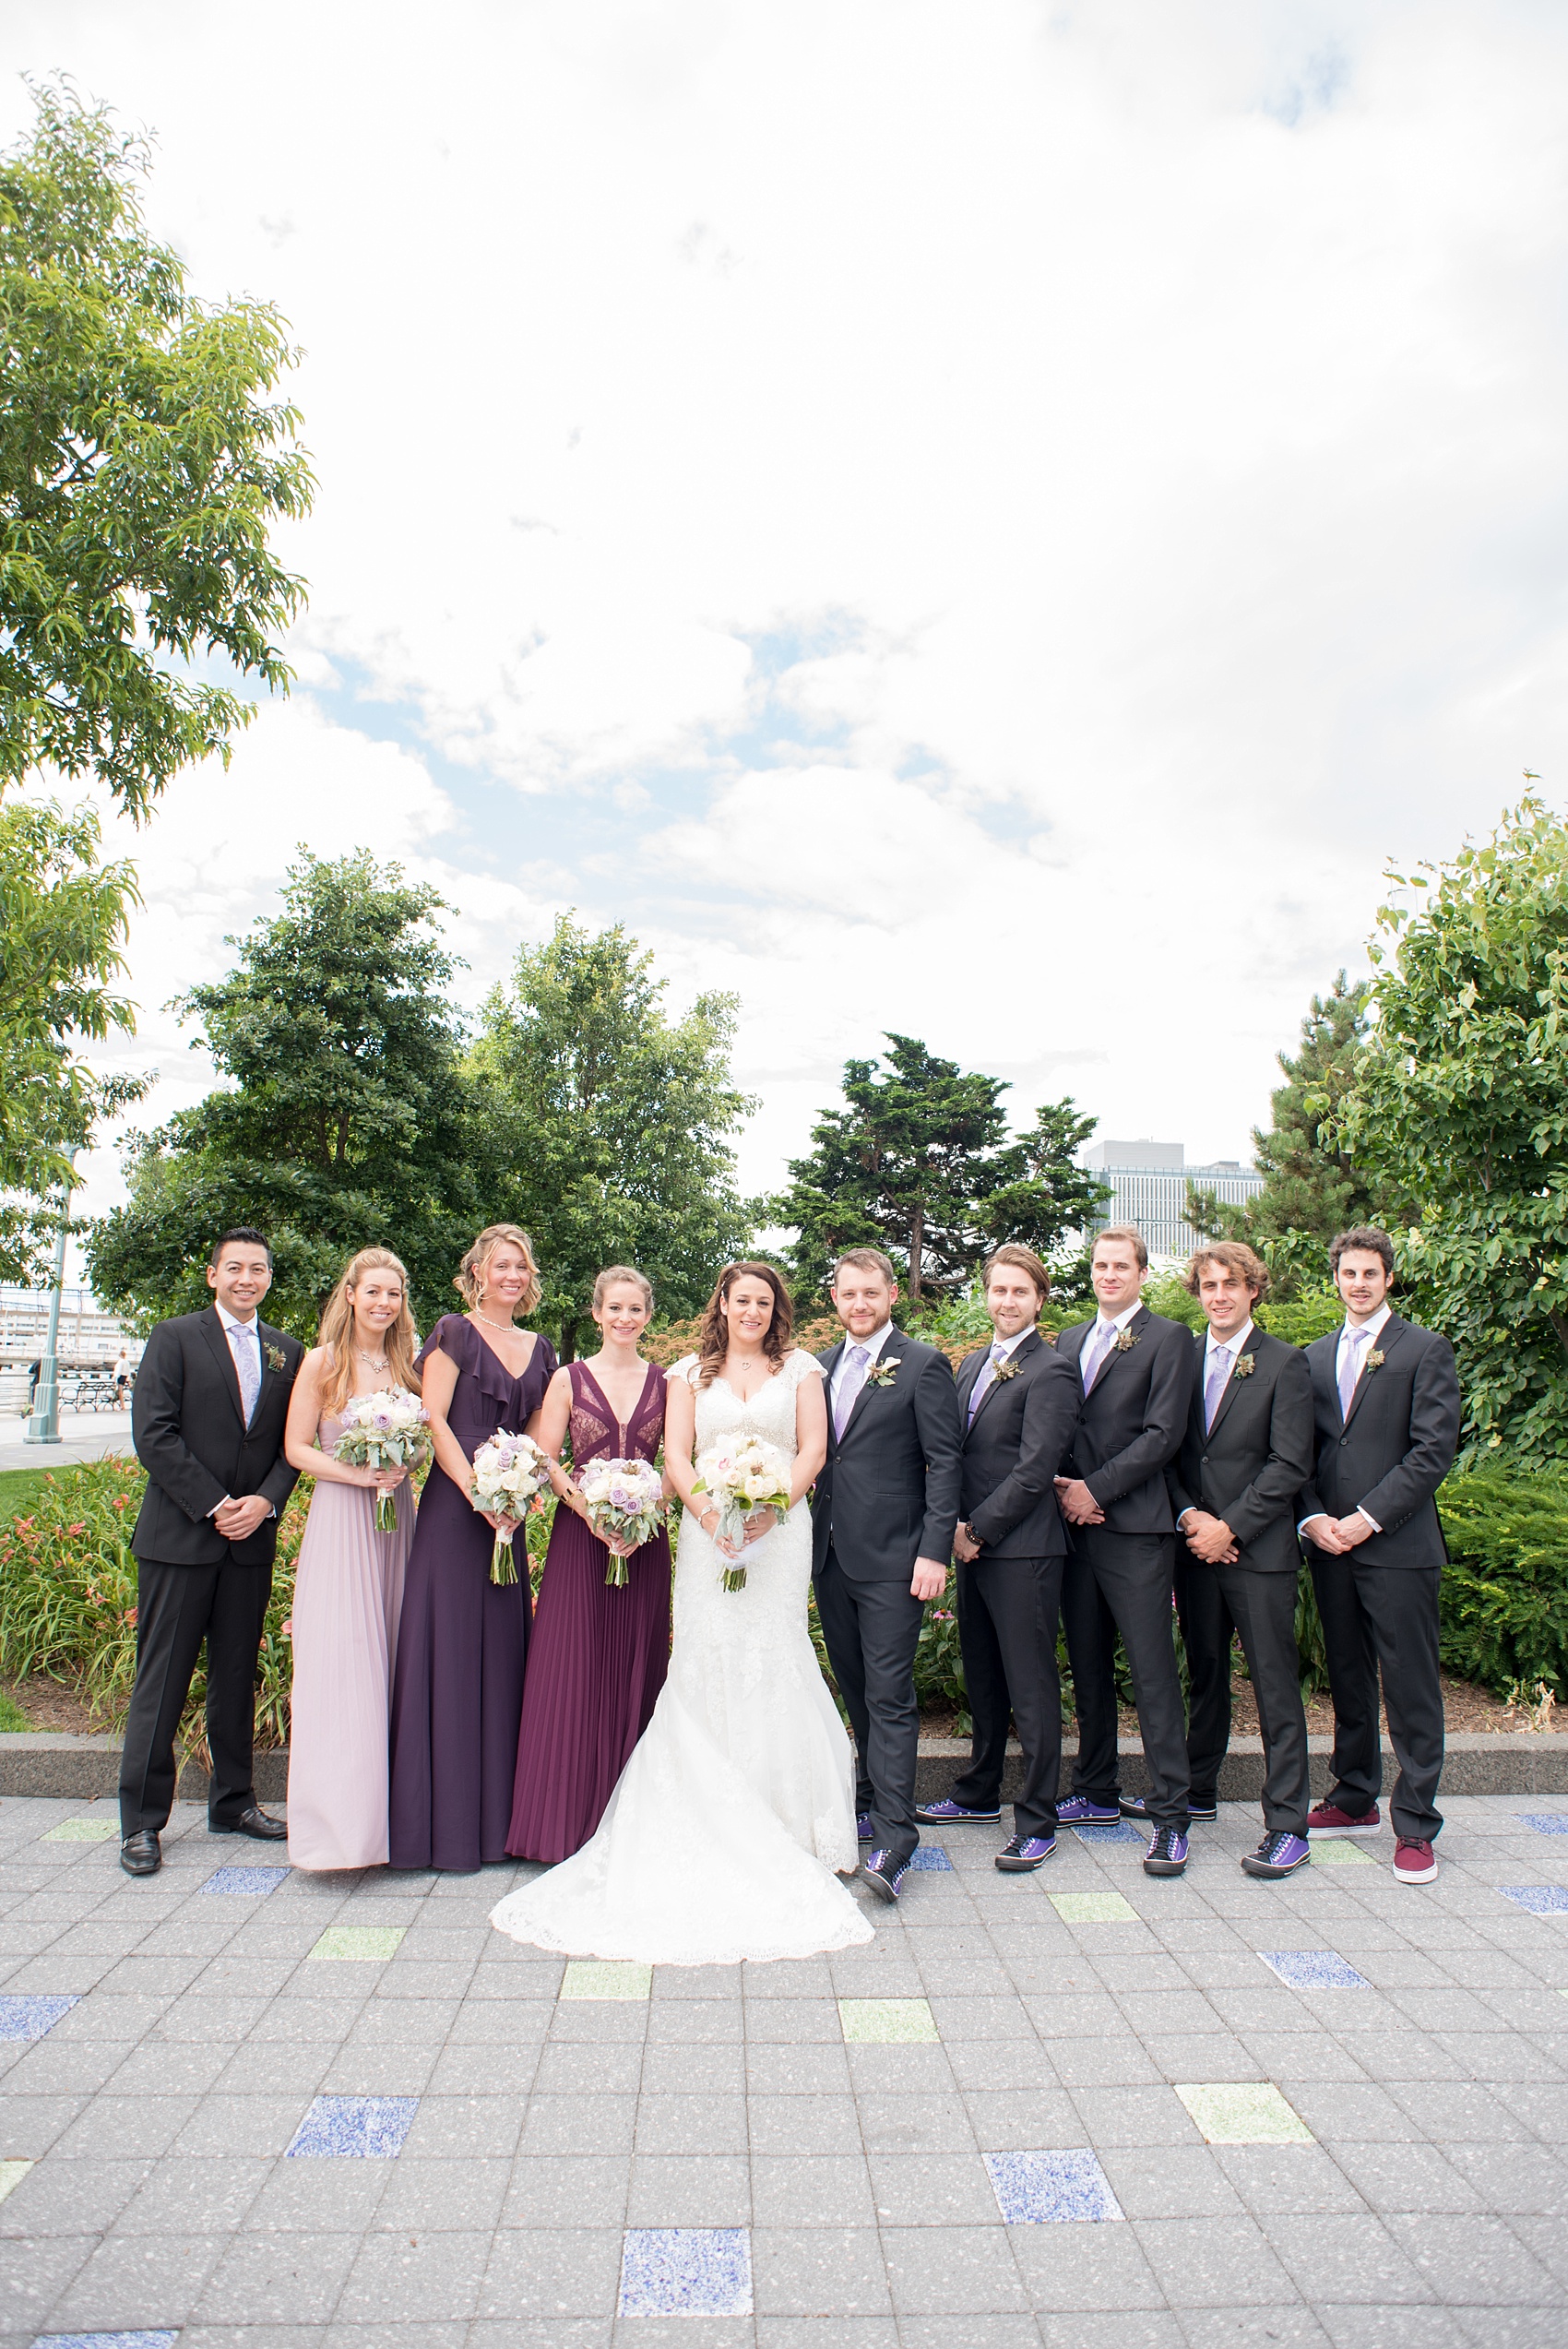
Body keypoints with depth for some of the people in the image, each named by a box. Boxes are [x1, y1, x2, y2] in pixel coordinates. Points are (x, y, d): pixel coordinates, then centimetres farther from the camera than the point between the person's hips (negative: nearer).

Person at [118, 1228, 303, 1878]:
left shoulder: (288, 1352, 10)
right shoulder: (174, 1337, -1)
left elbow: (293, 1443, 9)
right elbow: (153, 1435, -9)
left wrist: (265, 1502, -8)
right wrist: (215, 1506, -12)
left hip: (252, 1536, 4)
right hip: (180, 1534, -4)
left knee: (237, 1677, 12)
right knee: (162, 1680, 1)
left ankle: (232, 1801, 25)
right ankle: (141, 1822, 12)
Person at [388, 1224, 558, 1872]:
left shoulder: (539, 1349, 15)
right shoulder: (455, 1333, -2)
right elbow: (433, 1419, -9)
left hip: (509, 1511, 6)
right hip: (455, 1505, -5)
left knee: (502, 1650, 9)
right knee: (452, 1648, -2)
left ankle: (495, 1819, 19)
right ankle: (446, 1823, 9)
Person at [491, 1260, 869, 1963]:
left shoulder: (798, 1367, 10)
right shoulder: (691, 1372, 11)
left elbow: (813, 1447, 3)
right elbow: (676, 1455, 4)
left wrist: (773, 1505, -12)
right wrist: (707, 1507, -13)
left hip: (779, 1530, -1)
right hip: (707, 1531, 1)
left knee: (773, 1660, -5)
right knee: (705, 1661, -4)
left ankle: (782, 1819, 6)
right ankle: (713, 1819, 4)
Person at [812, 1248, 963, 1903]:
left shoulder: (923, 1365, -5)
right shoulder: (821, 1366, 12)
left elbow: (945, 1462, -8)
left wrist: (935, 1552, -15)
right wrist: (808, 1539, 10)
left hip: (892, 1559, -6)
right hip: (831, 1555, 6)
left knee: (889, 1696, -6)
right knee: (856, 1690, 16)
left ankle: (892, 1843, -2)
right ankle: (873, 1801, 31)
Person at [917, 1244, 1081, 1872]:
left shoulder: (1050, 1372, -12)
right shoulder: (972, 1365, 14)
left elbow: (1033, 1471, -17)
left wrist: (978, 1531, -13)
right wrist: (956, 1525, 4)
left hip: (1022, 1551, -8)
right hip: (972, 1545, 8)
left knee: (1031, 1690, 1)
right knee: (982, 1682, 19)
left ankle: (1037, 1824, 13)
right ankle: (979, 1795, 34)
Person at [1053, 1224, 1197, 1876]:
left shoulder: (1168, 1338, -2)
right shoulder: (1070, 1339, 16)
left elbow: (1163, 1434, -11)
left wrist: (1095, 1489, -12)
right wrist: (1062, 1488, -1)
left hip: (1135, 1527, -6)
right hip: (1074, 1524, 6)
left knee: (1152, 1672, -4)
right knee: (1087, 1668, 14)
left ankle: (1170, 1815, 4)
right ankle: (1096, 1793, 26)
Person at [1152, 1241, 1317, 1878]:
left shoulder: (1285, 1363, -5)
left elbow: (1290, 1463, -10)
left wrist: (1230, 1527, -13)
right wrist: (1188, 1516, -6)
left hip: (1258, 1548, -4)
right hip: (1195, 1544, 5)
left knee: (1275, 1686, 0)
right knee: (1204, 1675, 17)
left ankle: (1287, 1825, 7)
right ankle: (1197, 1793, 30)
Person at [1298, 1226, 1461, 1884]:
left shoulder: (1425, 1350, -2)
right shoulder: (1314, 1357, 13)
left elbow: (1434, 1449, -10)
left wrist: (1367, 1519, -13)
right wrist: (1313, 1518, -3)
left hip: (1398, 1544, -5)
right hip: (1329, 1544, 5)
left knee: (1410, 1687, 1)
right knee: (1347, 1680, 15)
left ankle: (1415, 1825, 12)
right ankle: (1354, 1799, 28)